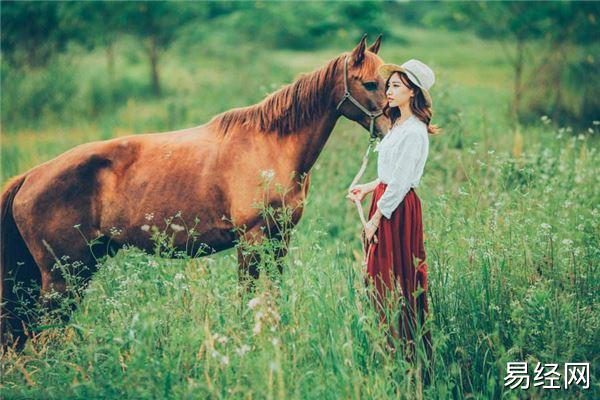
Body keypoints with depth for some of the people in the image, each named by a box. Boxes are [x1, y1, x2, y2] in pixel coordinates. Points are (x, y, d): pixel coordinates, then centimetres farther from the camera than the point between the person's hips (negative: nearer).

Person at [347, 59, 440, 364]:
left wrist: (376, 218, -17)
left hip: (398, 208, -10)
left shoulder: (414, 132, -18)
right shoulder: (398, 125, 13)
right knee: (380, 276, 14)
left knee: (398, 279, -4)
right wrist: (368, 188, 15)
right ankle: (389, 344, 22)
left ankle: (405, 350, 4)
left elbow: (400, 182, -19)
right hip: (385, 202, 10)